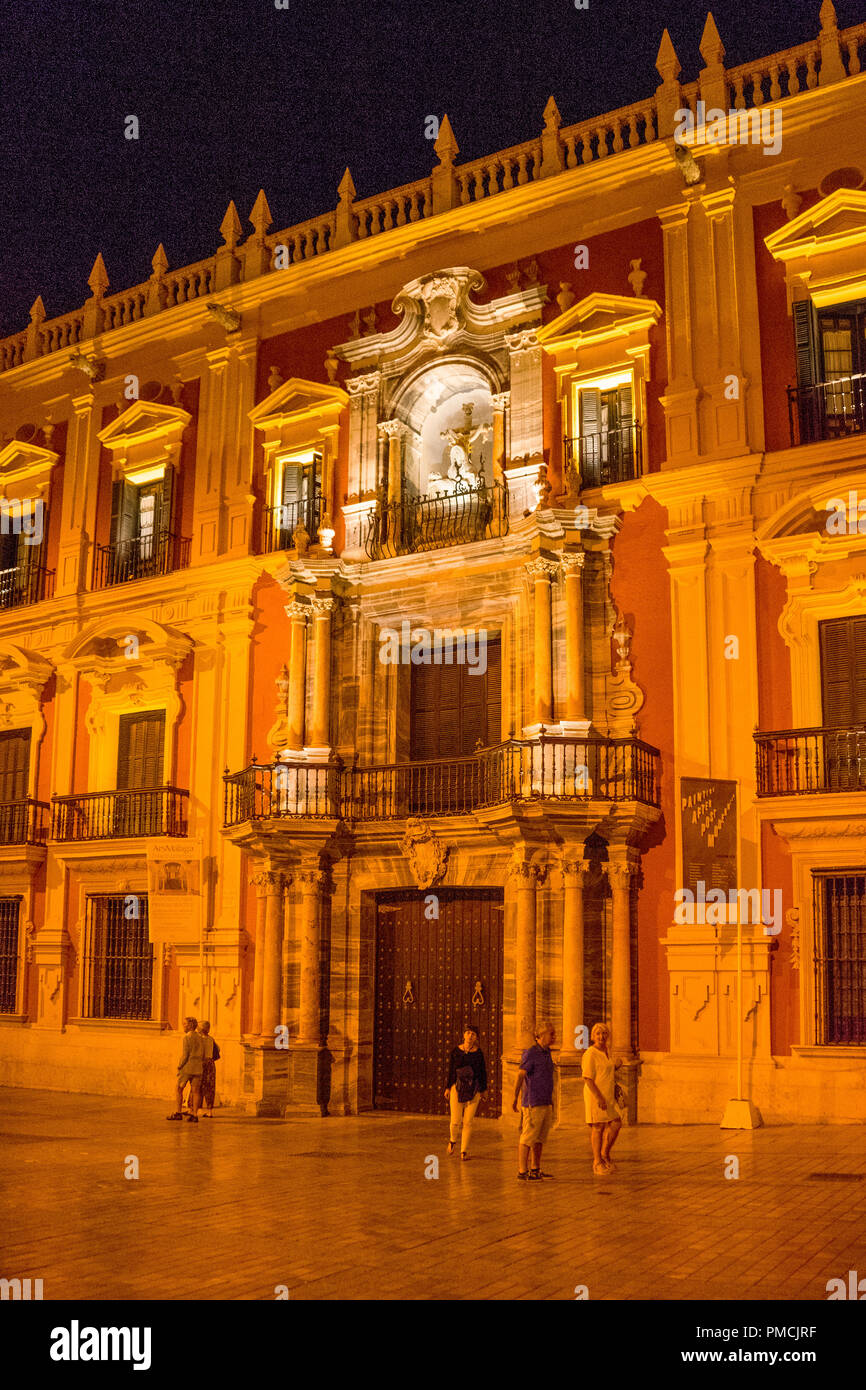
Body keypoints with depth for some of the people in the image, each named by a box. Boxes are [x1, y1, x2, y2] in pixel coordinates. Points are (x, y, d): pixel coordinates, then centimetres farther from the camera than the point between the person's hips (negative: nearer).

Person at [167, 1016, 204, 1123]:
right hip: (198, 1068, 6)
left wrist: (179, 1066, -5)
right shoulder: (200, 1037, 12)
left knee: (179, 1089, 6)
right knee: (195, 1091, 3)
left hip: (187, 1066, -6)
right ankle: (195, 1114, -3)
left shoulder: (187, 1037, -9)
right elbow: (203, 1055, 14)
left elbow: (185, 1054, -14)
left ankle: (178, 1113, 5)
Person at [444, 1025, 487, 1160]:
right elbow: (451, 1070, 7)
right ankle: (453, 1140, 31)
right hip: (457, 1088, 0)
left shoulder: (478, 1053, -1)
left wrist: (483, 1089, 6)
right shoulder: (456, 1051, 0)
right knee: (455, 1121, -1)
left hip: (473, 1090, 0)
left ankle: (464, 1151, 13)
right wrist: (448, 1087, 7)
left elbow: (483, 1072, 6)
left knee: (468, 1122, 0)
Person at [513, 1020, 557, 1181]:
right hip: (533, 1104, -8)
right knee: (528, 1138, -5)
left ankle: (535, 1170, 19)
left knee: (540, 1138, 12)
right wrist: (515, 1098, -27)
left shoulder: (546, 1053, 14)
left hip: (546, 1104, 8)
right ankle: (522, 1172, -2)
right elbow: (520, 1075, -20)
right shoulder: (531, 1053, -13)